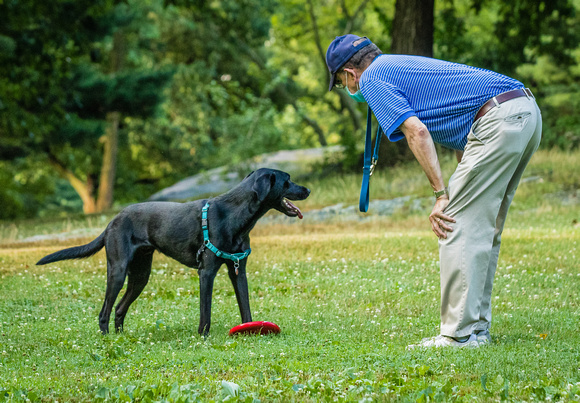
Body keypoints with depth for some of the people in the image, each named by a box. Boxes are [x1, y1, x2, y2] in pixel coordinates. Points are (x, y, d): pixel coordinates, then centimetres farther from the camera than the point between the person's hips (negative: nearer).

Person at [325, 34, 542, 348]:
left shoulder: (372, 79, 3)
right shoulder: (404, 65, 31)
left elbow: (416, 131, -10)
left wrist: (441, 195, -10)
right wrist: (461, 188, 23)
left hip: (499, 119, -9)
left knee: (457, 226, -5)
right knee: (483, 230, 15)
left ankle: (460, 333, -6)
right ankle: (478, 328, 19)